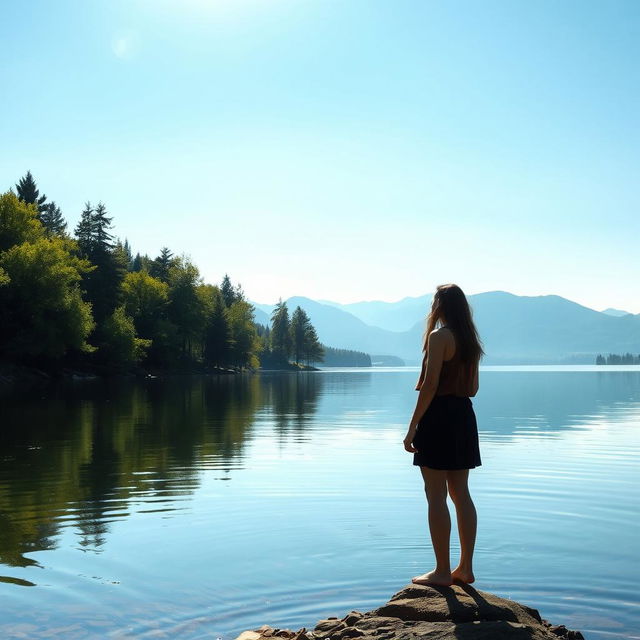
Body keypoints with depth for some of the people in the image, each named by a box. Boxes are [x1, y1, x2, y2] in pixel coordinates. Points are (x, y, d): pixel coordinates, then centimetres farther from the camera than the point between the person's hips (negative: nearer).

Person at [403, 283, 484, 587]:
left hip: (439, 416, -8)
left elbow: (430, 385, -17)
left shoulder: (439, 336, -11)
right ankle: (465, 568, 17)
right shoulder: (470, 340, 12)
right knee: (461, 493, 11)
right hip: (465, 416, 8)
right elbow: (472, 388, 15)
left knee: (436, 496, -2)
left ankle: (442, 571, 3)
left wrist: (412, 427, -15)